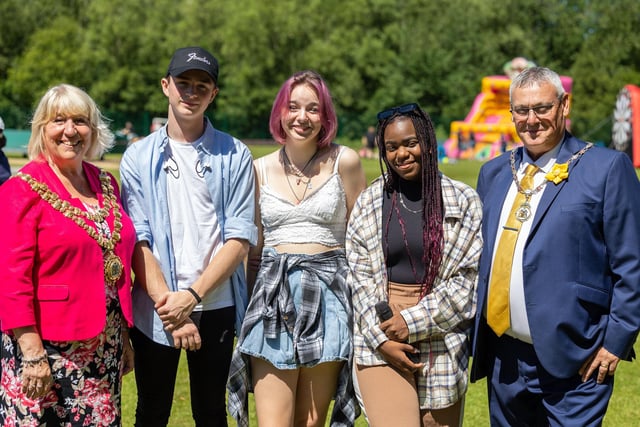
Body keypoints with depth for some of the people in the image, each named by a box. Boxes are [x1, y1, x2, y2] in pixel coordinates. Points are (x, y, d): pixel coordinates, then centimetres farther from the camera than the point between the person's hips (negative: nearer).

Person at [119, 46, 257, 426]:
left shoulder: (235, 156, 3)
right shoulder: (139, 157, 3)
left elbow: (241, 237, -4)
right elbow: (136, 240, -3)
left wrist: (191, 295, -13)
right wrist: (167, 302, -14)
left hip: (216, 307, 0)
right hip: (154, 309, 0)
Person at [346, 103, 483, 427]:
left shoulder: (463, 201, 2)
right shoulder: (369, 203, 6)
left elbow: (471, 276, -3)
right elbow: (359, 277, 4)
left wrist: (414, 320, -9)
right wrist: (380, 338, -7)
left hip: (442, 342, 0)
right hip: (381, 342, 0)